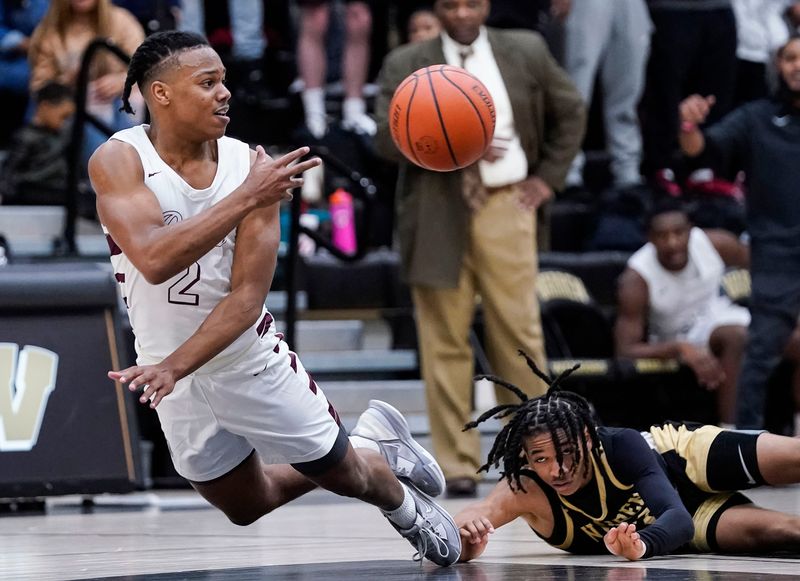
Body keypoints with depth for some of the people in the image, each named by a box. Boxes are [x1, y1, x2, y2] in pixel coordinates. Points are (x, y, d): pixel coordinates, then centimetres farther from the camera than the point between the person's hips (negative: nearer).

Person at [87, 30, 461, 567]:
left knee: (346, 475, 10)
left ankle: (406, 509, 46)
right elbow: (154, 259, -34)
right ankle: (365, 447, 45)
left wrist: (176, 366, -31)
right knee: (248, 506, 18)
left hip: (251, 358, 0)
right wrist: (246, 199, -36)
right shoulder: (119, 160, -19)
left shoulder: (253, 168, -16)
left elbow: (248, 296, -19)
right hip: (173, 374, 1)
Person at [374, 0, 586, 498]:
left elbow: (570, 113, 18)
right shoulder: (405, 65, 4)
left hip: (506, 206, 1)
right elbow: (389, 137, -3)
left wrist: (548, 177, 9)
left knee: (520, 332, -2)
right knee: (446, 340, -1)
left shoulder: (527, 52, 8)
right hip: (438, 212, -1)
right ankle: (458, 464, 3)